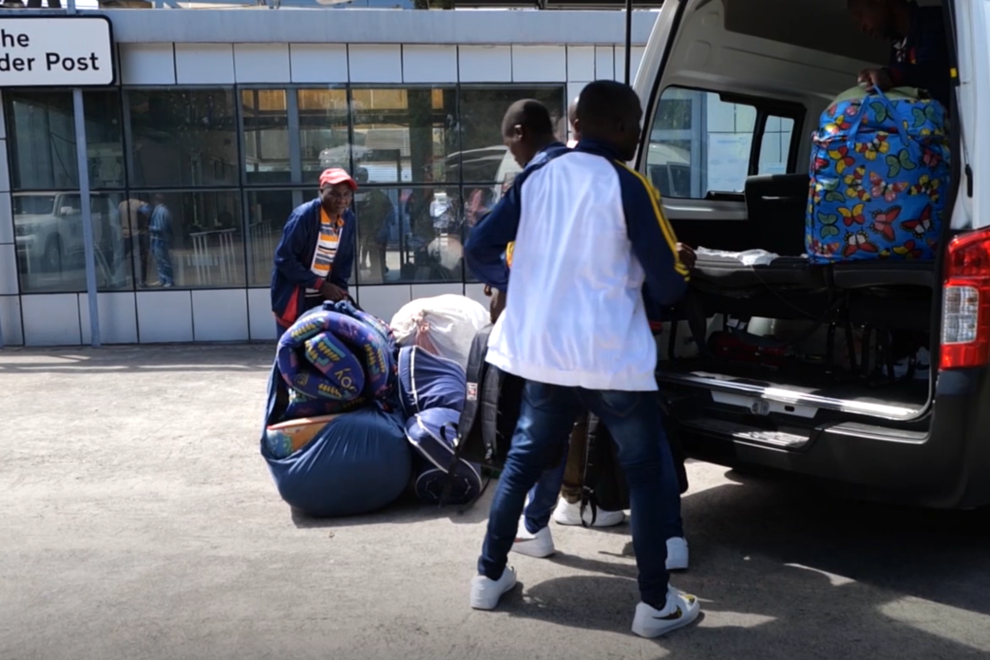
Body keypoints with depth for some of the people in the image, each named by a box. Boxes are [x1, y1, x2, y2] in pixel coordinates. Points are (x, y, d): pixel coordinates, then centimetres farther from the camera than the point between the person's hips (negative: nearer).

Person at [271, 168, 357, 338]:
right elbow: (285, 260, -19)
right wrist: (320, 285, -21)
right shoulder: (303, 216, -19)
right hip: (293, 299, -5)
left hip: (323, 299, 5)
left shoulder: (349, 220, 0)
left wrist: (339, 290, -5)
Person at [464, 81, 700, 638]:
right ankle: (656, 604, 13)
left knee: (524, 457, 20)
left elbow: (480, 251, 3)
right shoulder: (628, 186, -9)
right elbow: (669, 284, -9)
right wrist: (675, 281, 14)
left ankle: (490, 576, 28)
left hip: (541, 349, 5)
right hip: (612, 356, -5)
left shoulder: (536, 177, 4)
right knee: (645, 471, 9)